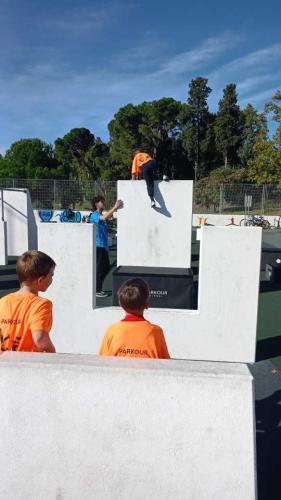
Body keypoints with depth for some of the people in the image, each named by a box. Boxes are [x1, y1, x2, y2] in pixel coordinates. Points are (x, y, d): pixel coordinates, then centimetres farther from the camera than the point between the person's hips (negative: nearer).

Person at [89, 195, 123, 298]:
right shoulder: (94, 215, -12)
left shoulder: (102, 215, 19)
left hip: (104, 245, 9)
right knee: (99, 268, -4)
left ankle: (98, 288, 25)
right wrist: (115, 207, -30)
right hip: (98, 246, -9)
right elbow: (104, 217, -30)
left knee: (106, 268, 14)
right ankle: (96, 290, 5)